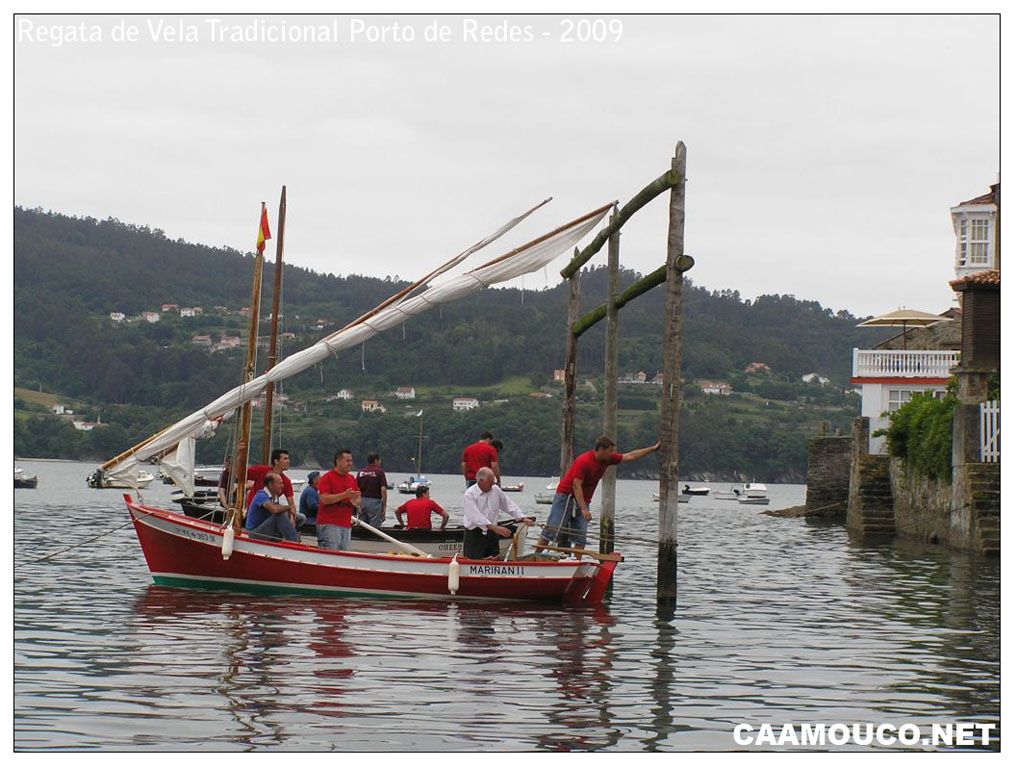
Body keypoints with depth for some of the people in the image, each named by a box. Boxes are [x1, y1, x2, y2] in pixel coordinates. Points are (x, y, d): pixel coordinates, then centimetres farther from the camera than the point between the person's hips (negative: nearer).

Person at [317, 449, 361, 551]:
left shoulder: (352, 479, 16)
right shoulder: (327, 478, -5)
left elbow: (358, 502, 20)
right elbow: (324, 499, -16)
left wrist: (356, 502, -5)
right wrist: (345, 495, -20)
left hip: (346, 525, 7)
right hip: (329, 524, -7)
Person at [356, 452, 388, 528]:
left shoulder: (360, 472, 9)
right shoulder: (379, 471, -4)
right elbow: (383, 490, -12)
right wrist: (384, 506, -6)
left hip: (362, 502, 5)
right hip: (374, 501, -5)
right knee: (375, 528, -4)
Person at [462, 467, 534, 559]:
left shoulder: (496, 490, 8)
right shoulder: (469, 494, -12)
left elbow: (509, 505, 14)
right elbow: (475, 517, -24)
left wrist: (523, 518, -1)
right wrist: (494, 527, -35)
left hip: (492, 534, 6)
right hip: (474, 535, -5)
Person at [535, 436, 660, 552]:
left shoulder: (607, 459, 2)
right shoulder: (583, 461, -22)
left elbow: (630, 456, 9)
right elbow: (576, 486, -25)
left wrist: (653, 449, 7)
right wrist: (584, 509, -31)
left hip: (583, 500, 7)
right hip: (566, 496, -7)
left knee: (580, 538, 0)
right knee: (552, 530, -8)